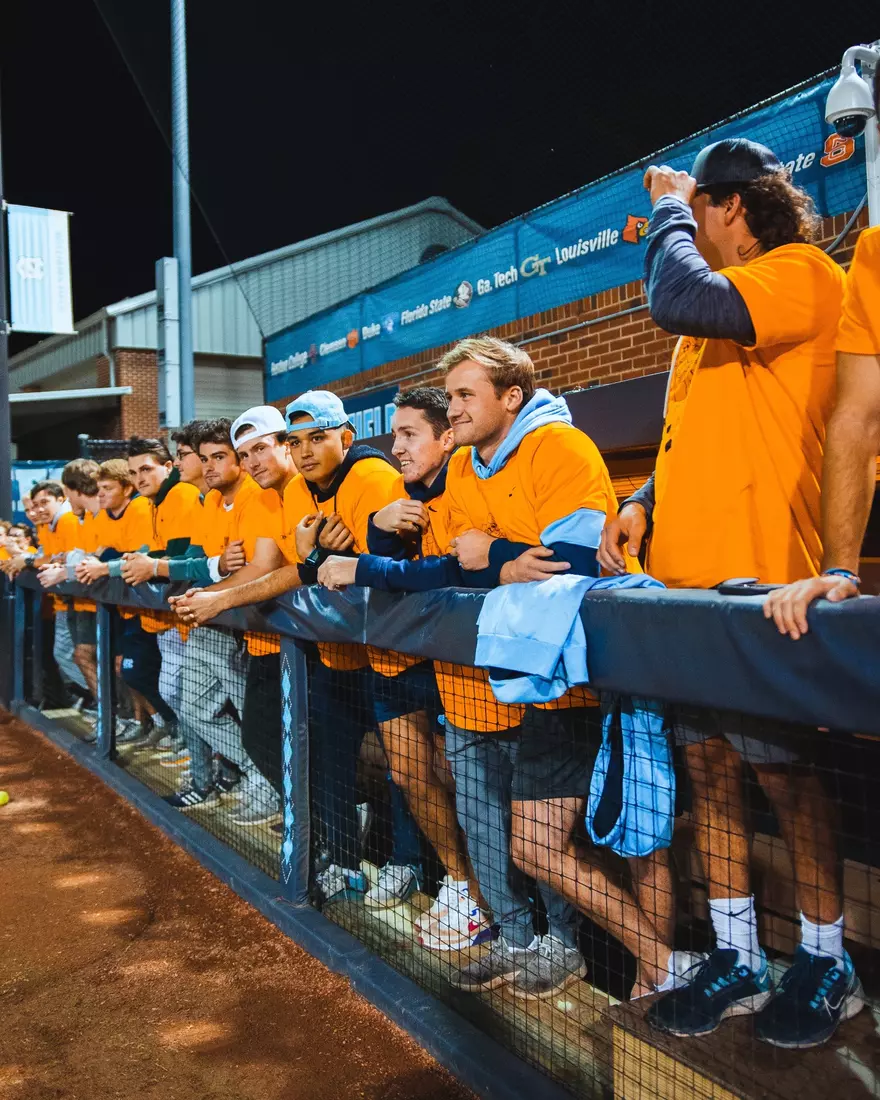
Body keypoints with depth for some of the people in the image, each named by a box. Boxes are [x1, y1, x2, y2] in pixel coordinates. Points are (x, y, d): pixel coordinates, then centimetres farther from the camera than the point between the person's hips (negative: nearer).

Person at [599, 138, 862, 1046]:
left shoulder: (799, 272, -6)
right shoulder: (721, 304, 22)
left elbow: (680, 301, -25)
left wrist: (668, 209, -7)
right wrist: (645, 500, 8)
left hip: (758, 575, -8)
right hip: (686, 576, 9)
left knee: (778, 765, 1)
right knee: (706, 760, 10)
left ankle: (827, 966, 21)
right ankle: (737, 962, 23)